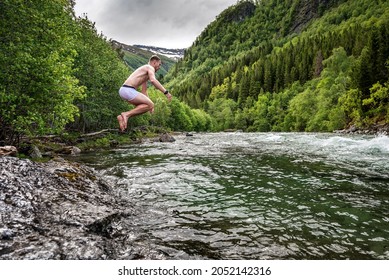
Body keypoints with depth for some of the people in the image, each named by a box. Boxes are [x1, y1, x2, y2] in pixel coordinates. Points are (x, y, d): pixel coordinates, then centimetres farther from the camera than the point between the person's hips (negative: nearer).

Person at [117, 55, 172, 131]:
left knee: (144, 107, 17)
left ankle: (123, 117, 5)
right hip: (128, 90, -10)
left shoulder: (146, 73, 31)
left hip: (123, 90, 10)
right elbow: (153, 81, -21)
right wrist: (166, 92, -19)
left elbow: (144, 91, 33)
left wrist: (149, 104, 31)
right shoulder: (150, 68, 0)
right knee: (150, 105, -8)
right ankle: (126, 114, -13)